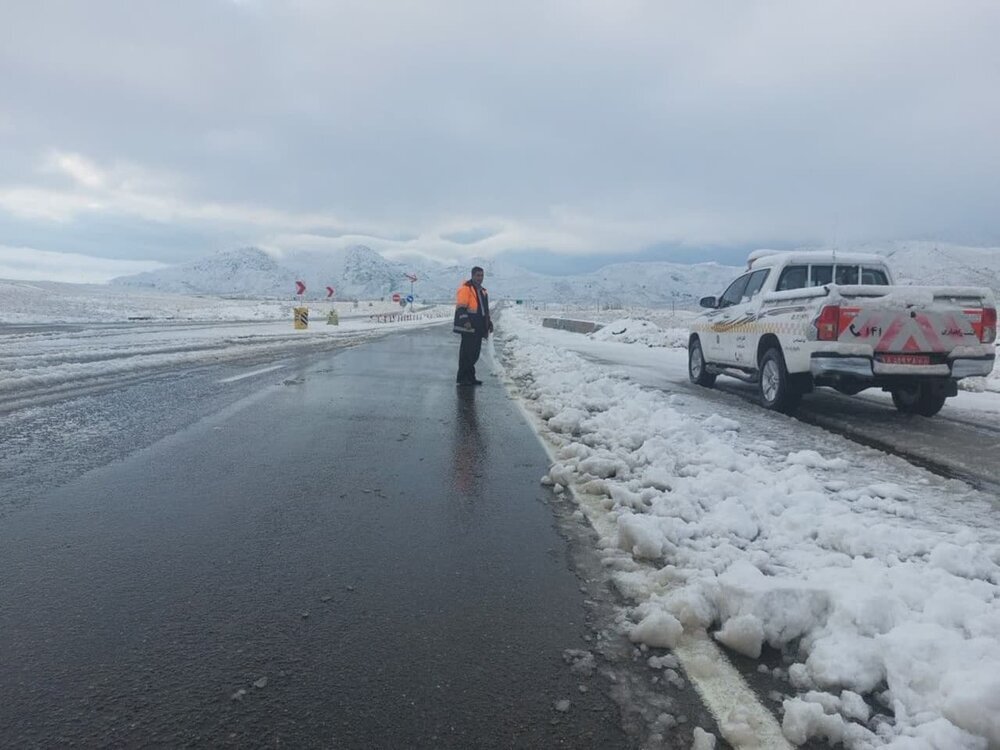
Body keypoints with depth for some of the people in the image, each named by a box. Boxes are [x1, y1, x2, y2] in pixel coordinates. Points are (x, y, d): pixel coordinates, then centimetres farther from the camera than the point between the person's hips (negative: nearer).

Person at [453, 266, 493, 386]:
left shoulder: (482, 291, 22)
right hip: (468, 327, -9)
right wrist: (465, 321, -26)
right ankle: (462, 377, -4)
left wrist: (489, 323, 24)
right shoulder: (465, 288, -7)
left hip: (478, 328, 9)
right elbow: (460, 307, -15)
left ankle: (470, 377, 16)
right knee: (467, 352, -8)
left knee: (474, 353, 10)